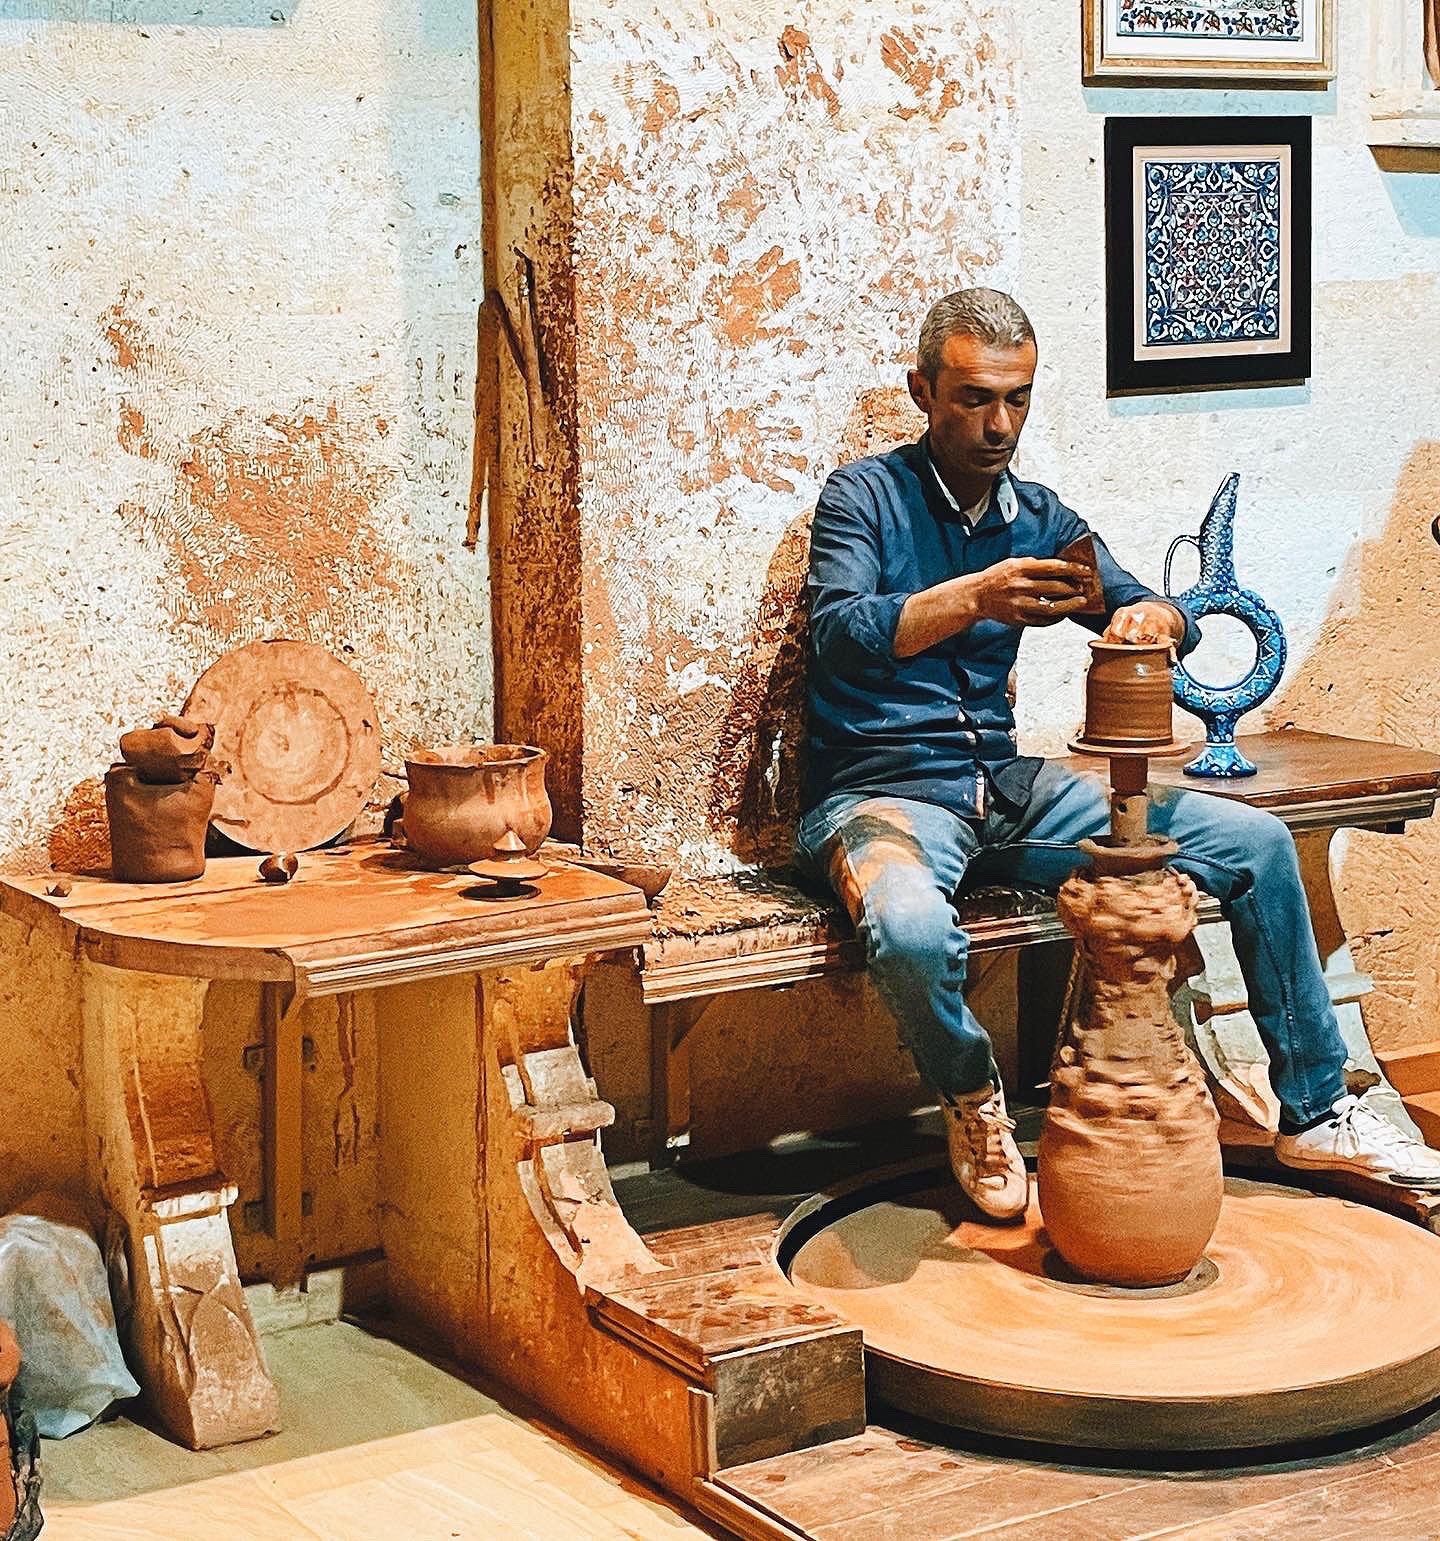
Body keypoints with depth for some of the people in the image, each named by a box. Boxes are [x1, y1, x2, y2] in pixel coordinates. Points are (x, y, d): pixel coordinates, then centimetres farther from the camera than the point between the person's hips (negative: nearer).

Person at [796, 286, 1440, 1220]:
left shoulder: (1039, 519, 10)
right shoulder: (866, 497, -6)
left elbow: (1171, 619, 5)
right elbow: (842, 635, -24)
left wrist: (1150, 619, -20)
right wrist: (973, 599, -40)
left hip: (1006, 789, 6)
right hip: (881, 791, -6)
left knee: (1256, 842, -3)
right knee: (912, 927, -41)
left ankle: (1316, 1114, 10)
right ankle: (974, 1105, -7)